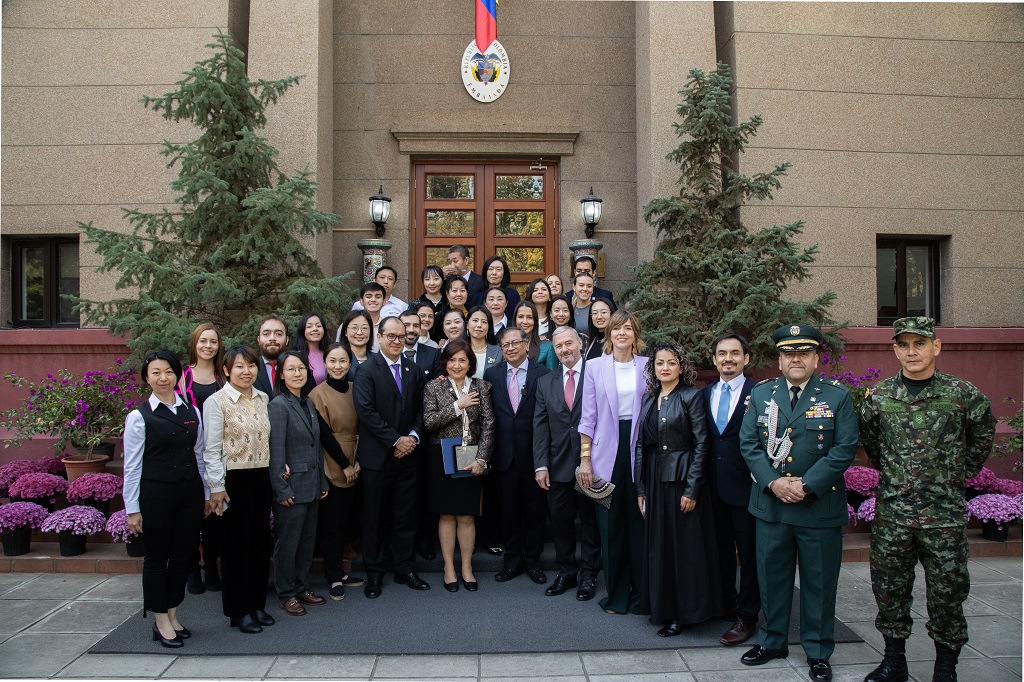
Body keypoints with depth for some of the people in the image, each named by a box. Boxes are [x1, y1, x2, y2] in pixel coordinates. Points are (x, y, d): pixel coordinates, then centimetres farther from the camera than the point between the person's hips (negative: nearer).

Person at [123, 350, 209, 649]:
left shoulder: (192, 412, 7)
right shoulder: (139, 416, -6)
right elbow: (131, 466, -5)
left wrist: (207, 493, 10)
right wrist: (133, 509, -7)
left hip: (190, 492, 4)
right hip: (155, 493, -4)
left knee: (183, 556, 11)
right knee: (156, 558, 7)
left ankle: (173, 615, 28)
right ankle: (161, 622, 21)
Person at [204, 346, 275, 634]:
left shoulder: (263, 399, 8)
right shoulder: (216, 402, -9)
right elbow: (212, 450, -10)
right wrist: (216, 487, -12)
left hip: (260, 477, 6)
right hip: (234, 479, -5)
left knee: (260, 541, 12)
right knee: (236, 544, 4)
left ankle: (257, 604, 25)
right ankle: (238, 610, 17)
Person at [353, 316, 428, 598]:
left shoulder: (412, 369, 10)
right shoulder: (367, 370, -7)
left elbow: (420, 407, 10)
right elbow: (366, 411, -15)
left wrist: (413, 436, -6)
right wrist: (395, 440, -15)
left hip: (406, 454, 4)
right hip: (378, 456, -4)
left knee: (405, 515, 10)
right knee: (375, 517, 6)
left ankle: (405, 569, 23)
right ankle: (374, 574, 19)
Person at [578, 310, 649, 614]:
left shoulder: (647, 366, 6)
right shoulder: (595, 366, 3)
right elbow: (588, 416, 2)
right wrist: (585, 458, -3)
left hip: (640, 449, 1)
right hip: (607, 451, -1)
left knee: (639, 522, 5)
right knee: (610, 524, 4)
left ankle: (641, 594, 20)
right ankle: (616, 595, 20)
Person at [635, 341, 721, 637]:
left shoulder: (691, 397, -7)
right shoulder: (649, 399, 10)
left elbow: (701, 444, -10)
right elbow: (641, 445, 10)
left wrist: (692, 489, -14)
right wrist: (640, 488, 7)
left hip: (681, 479, -6)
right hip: (654, 480, 6)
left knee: (684, 545, 2)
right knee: (657, 545, 11)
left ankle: (683, 613, 14)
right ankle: (661, 607, 24)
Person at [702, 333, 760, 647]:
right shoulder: (705, 393, 7)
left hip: (745, 486, -5)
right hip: (715, 485, 5)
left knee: (749, 551, 7)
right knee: (721, 547, 18)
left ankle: (747, 616, 19)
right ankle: (726, 602, 35)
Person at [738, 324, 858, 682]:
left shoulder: (838, 396, -1)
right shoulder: (760, 393, 6)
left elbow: (844, 448, -8)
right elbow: (749, 443, 2)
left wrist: (807, 486, -15)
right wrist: (773, 482, -12)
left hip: (820, 505, -2)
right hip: (770, 503, 2)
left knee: (819, 581, 9)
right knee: (772, 577, 13)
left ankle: (817, 651, 25)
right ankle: (772, 641, 31)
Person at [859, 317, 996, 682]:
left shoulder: (963, 393, -4)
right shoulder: (878, 396, 0)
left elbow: (984, 433, 14)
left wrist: (962, 472, 13)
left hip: (945, 513, -1)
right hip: (891, 510, 2)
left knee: (947, 592, 6)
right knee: (889, 588, 9)